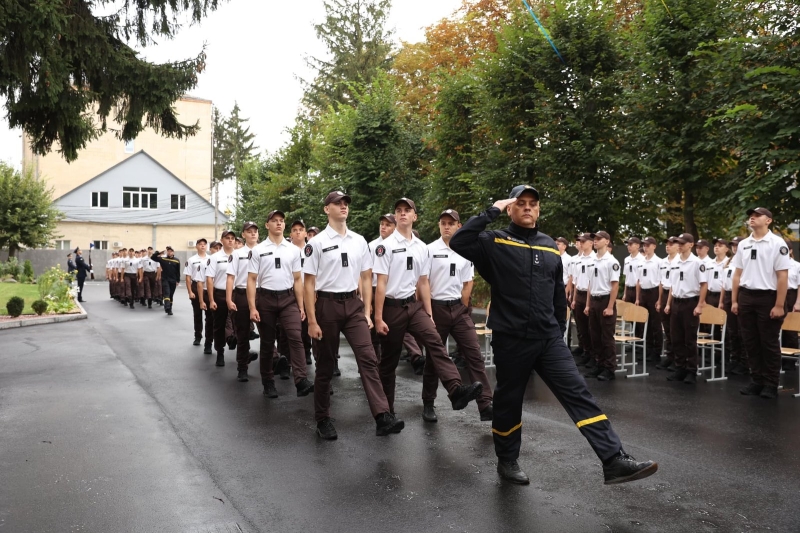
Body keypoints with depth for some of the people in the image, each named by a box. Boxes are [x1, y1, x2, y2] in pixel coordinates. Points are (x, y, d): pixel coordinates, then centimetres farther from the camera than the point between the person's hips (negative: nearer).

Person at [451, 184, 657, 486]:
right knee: (509, 402, 11)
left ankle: (614, 461, -6)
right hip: (511, 339, -4)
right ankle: (507, 461, 30)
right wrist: (492, 212, -18)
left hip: (549, 338, 4)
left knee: (579, 394, -5)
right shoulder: (495, 242, -4)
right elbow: (458, 243, -22)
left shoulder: (550, 246, 12)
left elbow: (558, 294, 18)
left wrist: (559, 331, 17)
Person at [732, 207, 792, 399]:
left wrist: (779, 305, -14)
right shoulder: (743, 244, 9)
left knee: (769, 343, 3)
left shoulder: (777, 243, -7)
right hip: (746, 297, 5)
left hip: (768, 297, -5)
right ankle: (757, 381, 20)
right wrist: (734, 300, 9)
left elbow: (783, 276, -10)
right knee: (750, 342, 10)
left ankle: (771, 384, 13)